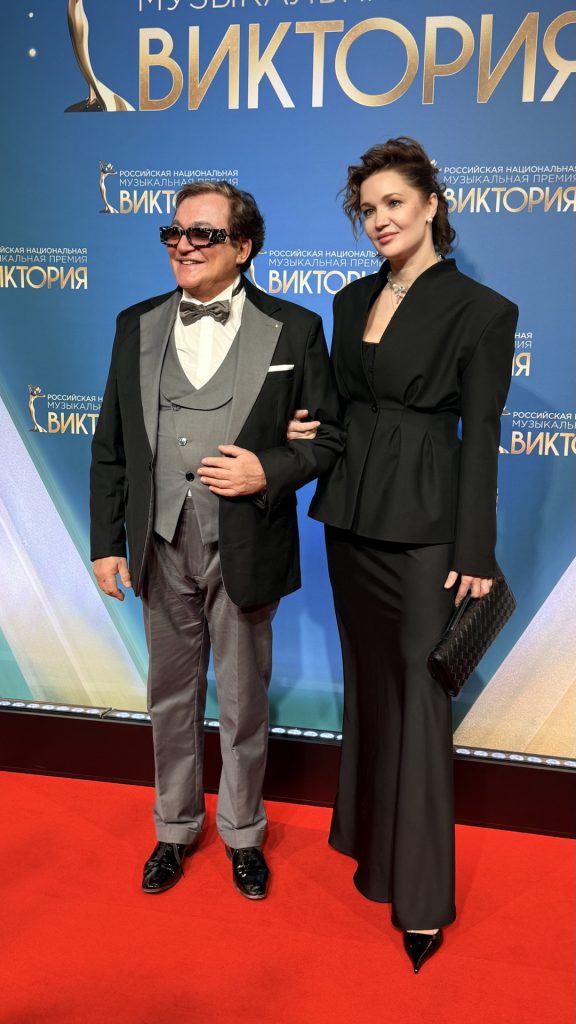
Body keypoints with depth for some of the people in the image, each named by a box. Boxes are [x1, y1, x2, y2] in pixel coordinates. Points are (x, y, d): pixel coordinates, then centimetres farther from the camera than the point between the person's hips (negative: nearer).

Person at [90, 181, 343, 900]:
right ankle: (175, 827, 40)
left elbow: (328, 437, 0)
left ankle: (242, 833, 36)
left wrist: (269, 471, -19)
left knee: (243, 703, 13)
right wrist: (106, 541, 3)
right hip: (162, 547, 3)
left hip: (245, 551, -3)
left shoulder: (294, 329, -3)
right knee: (171, 698, 18)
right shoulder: (136, 325, 6)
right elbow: (110, 446, 7)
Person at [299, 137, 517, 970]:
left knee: (418, 696, 0)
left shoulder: (480, 309, -8)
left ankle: (422, 896, 15)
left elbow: (480, 440, -10)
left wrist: (477, 556, -11)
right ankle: (372, 841, 36)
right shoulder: (353, 300, 10)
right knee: (367, 683, 17)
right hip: (350, 516, 6)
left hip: (421, 525, -6)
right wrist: (311, 430, -3)